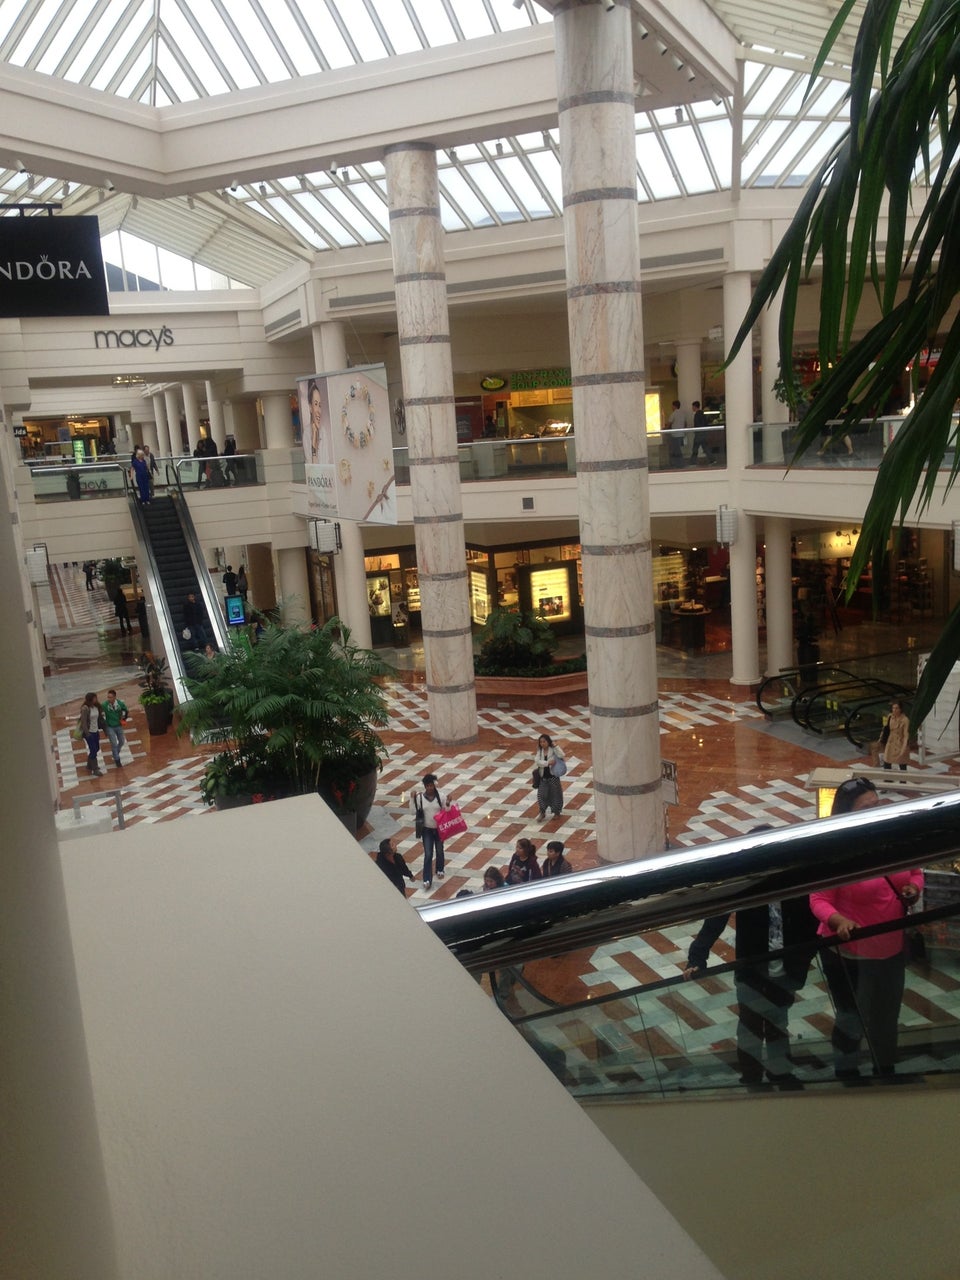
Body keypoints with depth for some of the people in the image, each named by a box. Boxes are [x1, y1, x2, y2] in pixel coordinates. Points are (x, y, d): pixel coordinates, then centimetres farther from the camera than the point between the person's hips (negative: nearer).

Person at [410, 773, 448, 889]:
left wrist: (448, 803, -26)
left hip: (439, 829, 1)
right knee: (428, 855, -3)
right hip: (427, 830, -1)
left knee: (439, 851, 18)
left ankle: (440, 870, 43)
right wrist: (412, 798, -19)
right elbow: (413, 812, -10)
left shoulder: (441, 796, -12)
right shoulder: (420, 797, -10)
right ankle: (427, 879, 1)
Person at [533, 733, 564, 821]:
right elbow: (537, 761, -12)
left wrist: (556, 746, -26)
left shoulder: (553, 750, -9)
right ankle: (542, 813, 12)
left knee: (555, 794, 8)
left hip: (553, 776, -3)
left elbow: (561, 755, -25)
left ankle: (557, 812, 26)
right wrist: (547, 763, -22)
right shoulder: (540, 751, 2)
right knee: (541, 794, 0)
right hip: (543, 777, 3)